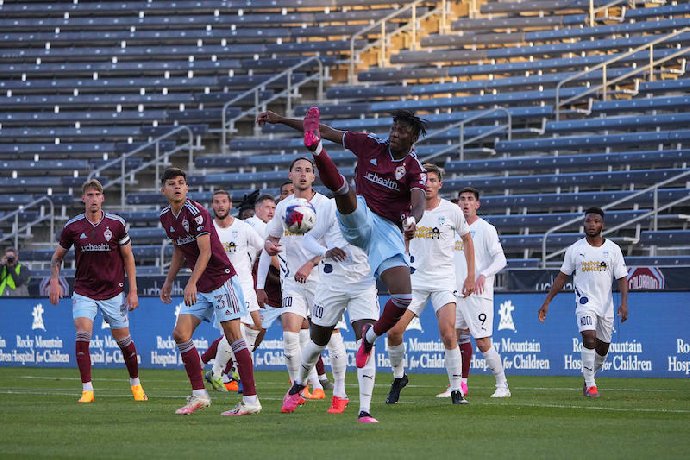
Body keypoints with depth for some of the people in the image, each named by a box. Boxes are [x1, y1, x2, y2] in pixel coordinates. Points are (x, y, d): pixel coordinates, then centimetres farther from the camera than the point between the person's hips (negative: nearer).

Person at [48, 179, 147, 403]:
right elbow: (58, 256, 10)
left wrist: (133, 290, -2)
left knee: (124, 340, 6)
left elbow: (128, 257, 3)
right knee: (82, 335, -18)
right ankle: (87, 390, -13)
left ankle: (136, 384, 28)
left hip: (113, 292, 0)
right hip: (84, 291, 0)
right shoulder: (73, 226, -4)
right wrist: (54, 281, -5)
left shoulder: (117, 223, -5)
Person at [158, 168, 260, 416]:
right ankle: (199, 395, 6)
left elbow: (205, 251, -20)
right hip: (200, 287, 8)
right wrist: (169, 281, 23)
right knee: (180, 334, -1)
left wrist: (192, 283, -27)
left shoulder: (196, 212, -15)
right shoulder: (166, 217, 9)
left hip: (222, 279, -8)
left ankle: (251, 400, -10)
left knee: (233, 335, -10)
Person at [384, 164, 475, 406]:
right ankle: (399, 377, 16)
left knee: (448, 334, -17)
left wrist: (470, 274, 8)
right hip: (414, 279, 2)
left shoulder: (452, 211, -1)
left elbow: (467, 240, 12)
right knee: (393, 331, -8)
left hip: (444, 281, -2)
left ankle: (456, 390, -7)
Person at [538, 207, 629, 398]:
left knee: (603, 348, 9)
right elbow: (562, 276, 8)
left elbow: (622, 278, -1)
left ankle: (588, 378, 34)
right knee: (589, 337, -23)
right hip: (585, 301, -2)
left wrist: (624, 303, -15)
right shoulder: (575, 249, 2)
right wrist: (547, 302, 6)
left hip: (606, 304, 2)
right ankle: (590, 384, -18)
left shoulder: (613, 249, 2)